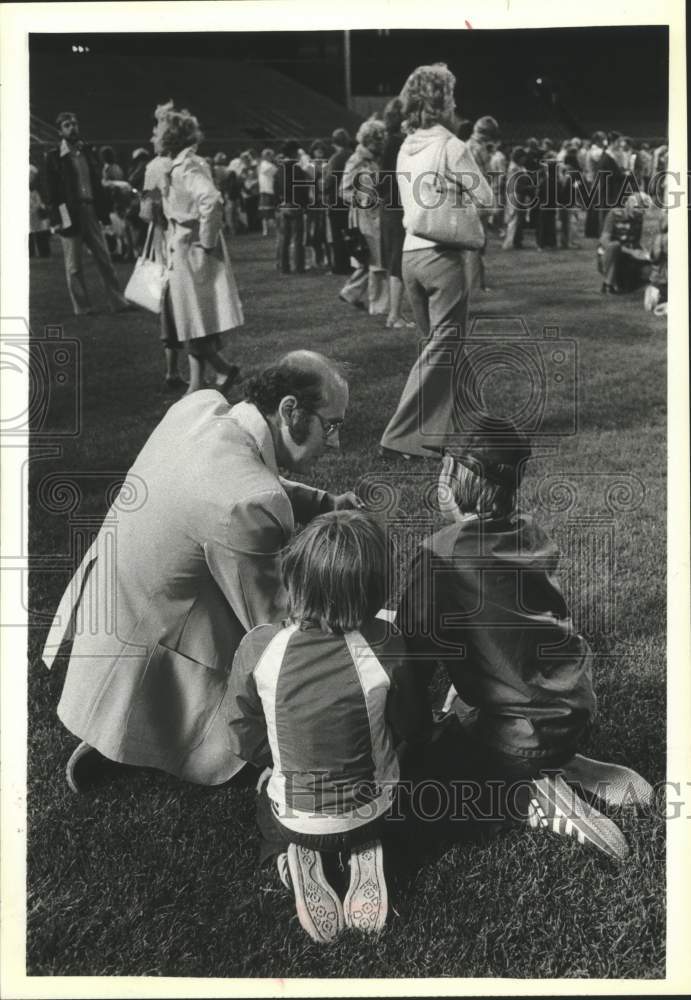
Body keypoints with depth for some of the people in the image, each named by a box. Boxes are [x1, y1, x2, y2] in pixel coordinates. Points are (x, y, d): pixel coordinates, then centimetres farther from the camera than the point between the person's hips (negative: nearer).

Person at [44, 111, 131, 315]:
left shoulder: (87, 152, 11)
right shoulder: (54, 156, -2)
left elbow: (97, 183, 12)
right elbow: (51, 191, -3)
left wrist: (104, 210, 6)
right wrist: (56, 218, -11)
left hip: (90, 211, 4)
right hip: (69, 213, -4)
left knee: (104, 259, 5)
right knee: (73, 265, 3)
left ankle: (117, 301, 9)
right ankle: (81, 307, 11)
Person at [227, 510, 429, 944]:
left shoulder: (257, 648, -26)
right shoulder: (386, 646, -28)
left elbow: (246, 741, -12)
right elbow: (413, 729, -10)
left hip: (294, 819, 1)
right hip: (372, 812, 0)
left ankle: (298, 861, 6)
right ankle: (366, 855, 8)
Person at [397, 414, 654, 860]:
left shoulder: (440, 554, -21)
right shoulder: (533, 533, 0)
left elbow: (415, 653, -15)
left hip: (516, 738, -6)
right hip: (578, 714, 6)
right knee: (459, 708, 30)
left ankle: (526, 795, -2)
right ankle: (573, 768, 14)